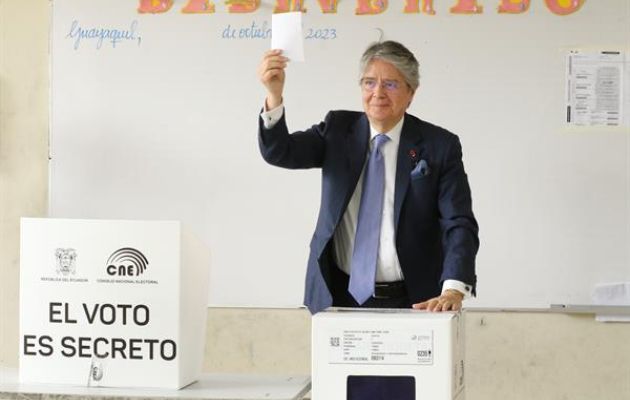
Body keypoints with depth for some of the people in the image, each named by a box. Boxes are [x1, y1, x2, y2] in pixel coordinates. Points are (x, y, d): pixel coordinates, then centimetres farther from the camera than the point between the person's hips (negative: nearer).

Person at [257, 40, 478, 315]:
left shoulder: (439, 146, -4)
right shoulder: (338, 129, 5)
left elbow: (459, 224, -10)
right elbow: (279, 153, -8)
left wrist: (454, 290, -26)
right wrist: (274, 96, -27)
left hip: (410, 302, -2)